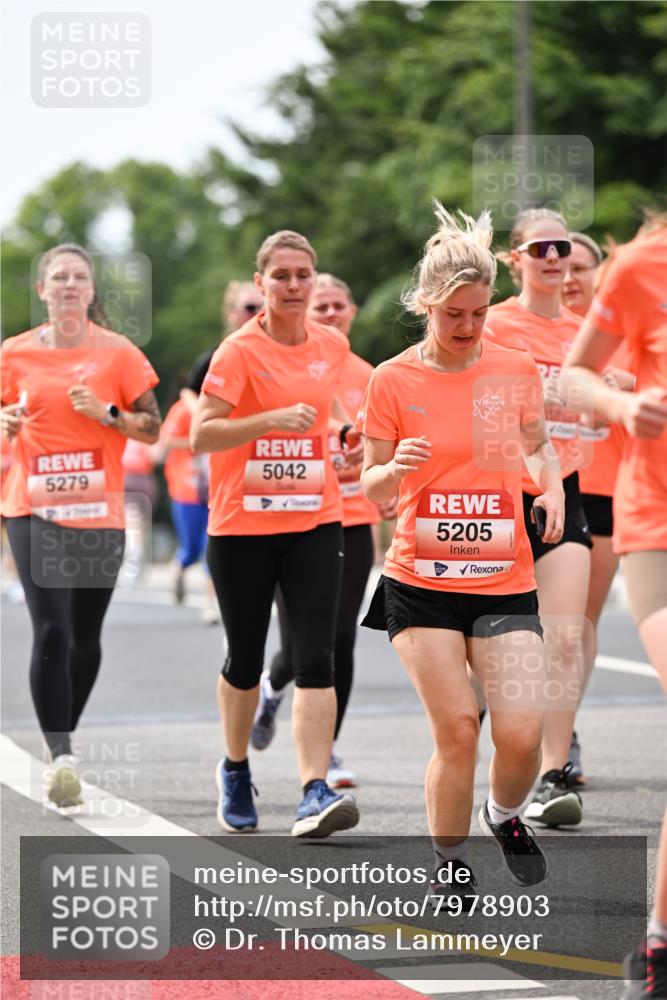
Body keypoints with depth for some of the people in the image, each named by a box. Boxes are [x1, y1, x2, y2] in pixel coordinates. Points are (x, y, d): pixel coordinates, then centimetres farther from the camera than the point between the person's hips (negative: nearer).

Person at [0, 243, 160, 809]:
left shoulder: (118, 353, 0)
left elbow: (153, 428, 3)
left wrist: (106, 413, -13)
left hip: (99, 513, 1)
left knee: (85, 638, 8)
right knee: (51, 632, -15)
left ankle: (63, 741, 28)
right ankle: (60, 755, -18)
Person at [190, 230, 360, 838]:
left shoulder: (334, 346, 6)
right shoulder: (240, 351, -9)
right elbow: (201, 434, -17)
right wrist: (274, 419, -28)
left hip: (315, 521, 3)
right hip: (242, 525, -2)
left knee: (315, 658, -12)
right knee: (245, 660, 9)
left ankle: (315, 793, -19)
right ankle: (236, 771, 34)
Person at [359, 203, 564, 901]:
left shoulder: (515, 370, 2)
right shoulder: (393, 379, -2)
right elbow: (373, 490, 3)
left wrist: (551, 485, -1)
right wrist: (394, 470, -19)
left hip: (504, 581, 1)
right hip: (420, 581, -1)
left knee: (522, 733, -10)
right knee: (456, 730, -7)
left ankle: (504, 816, 23)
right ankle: (449, 863, 13)